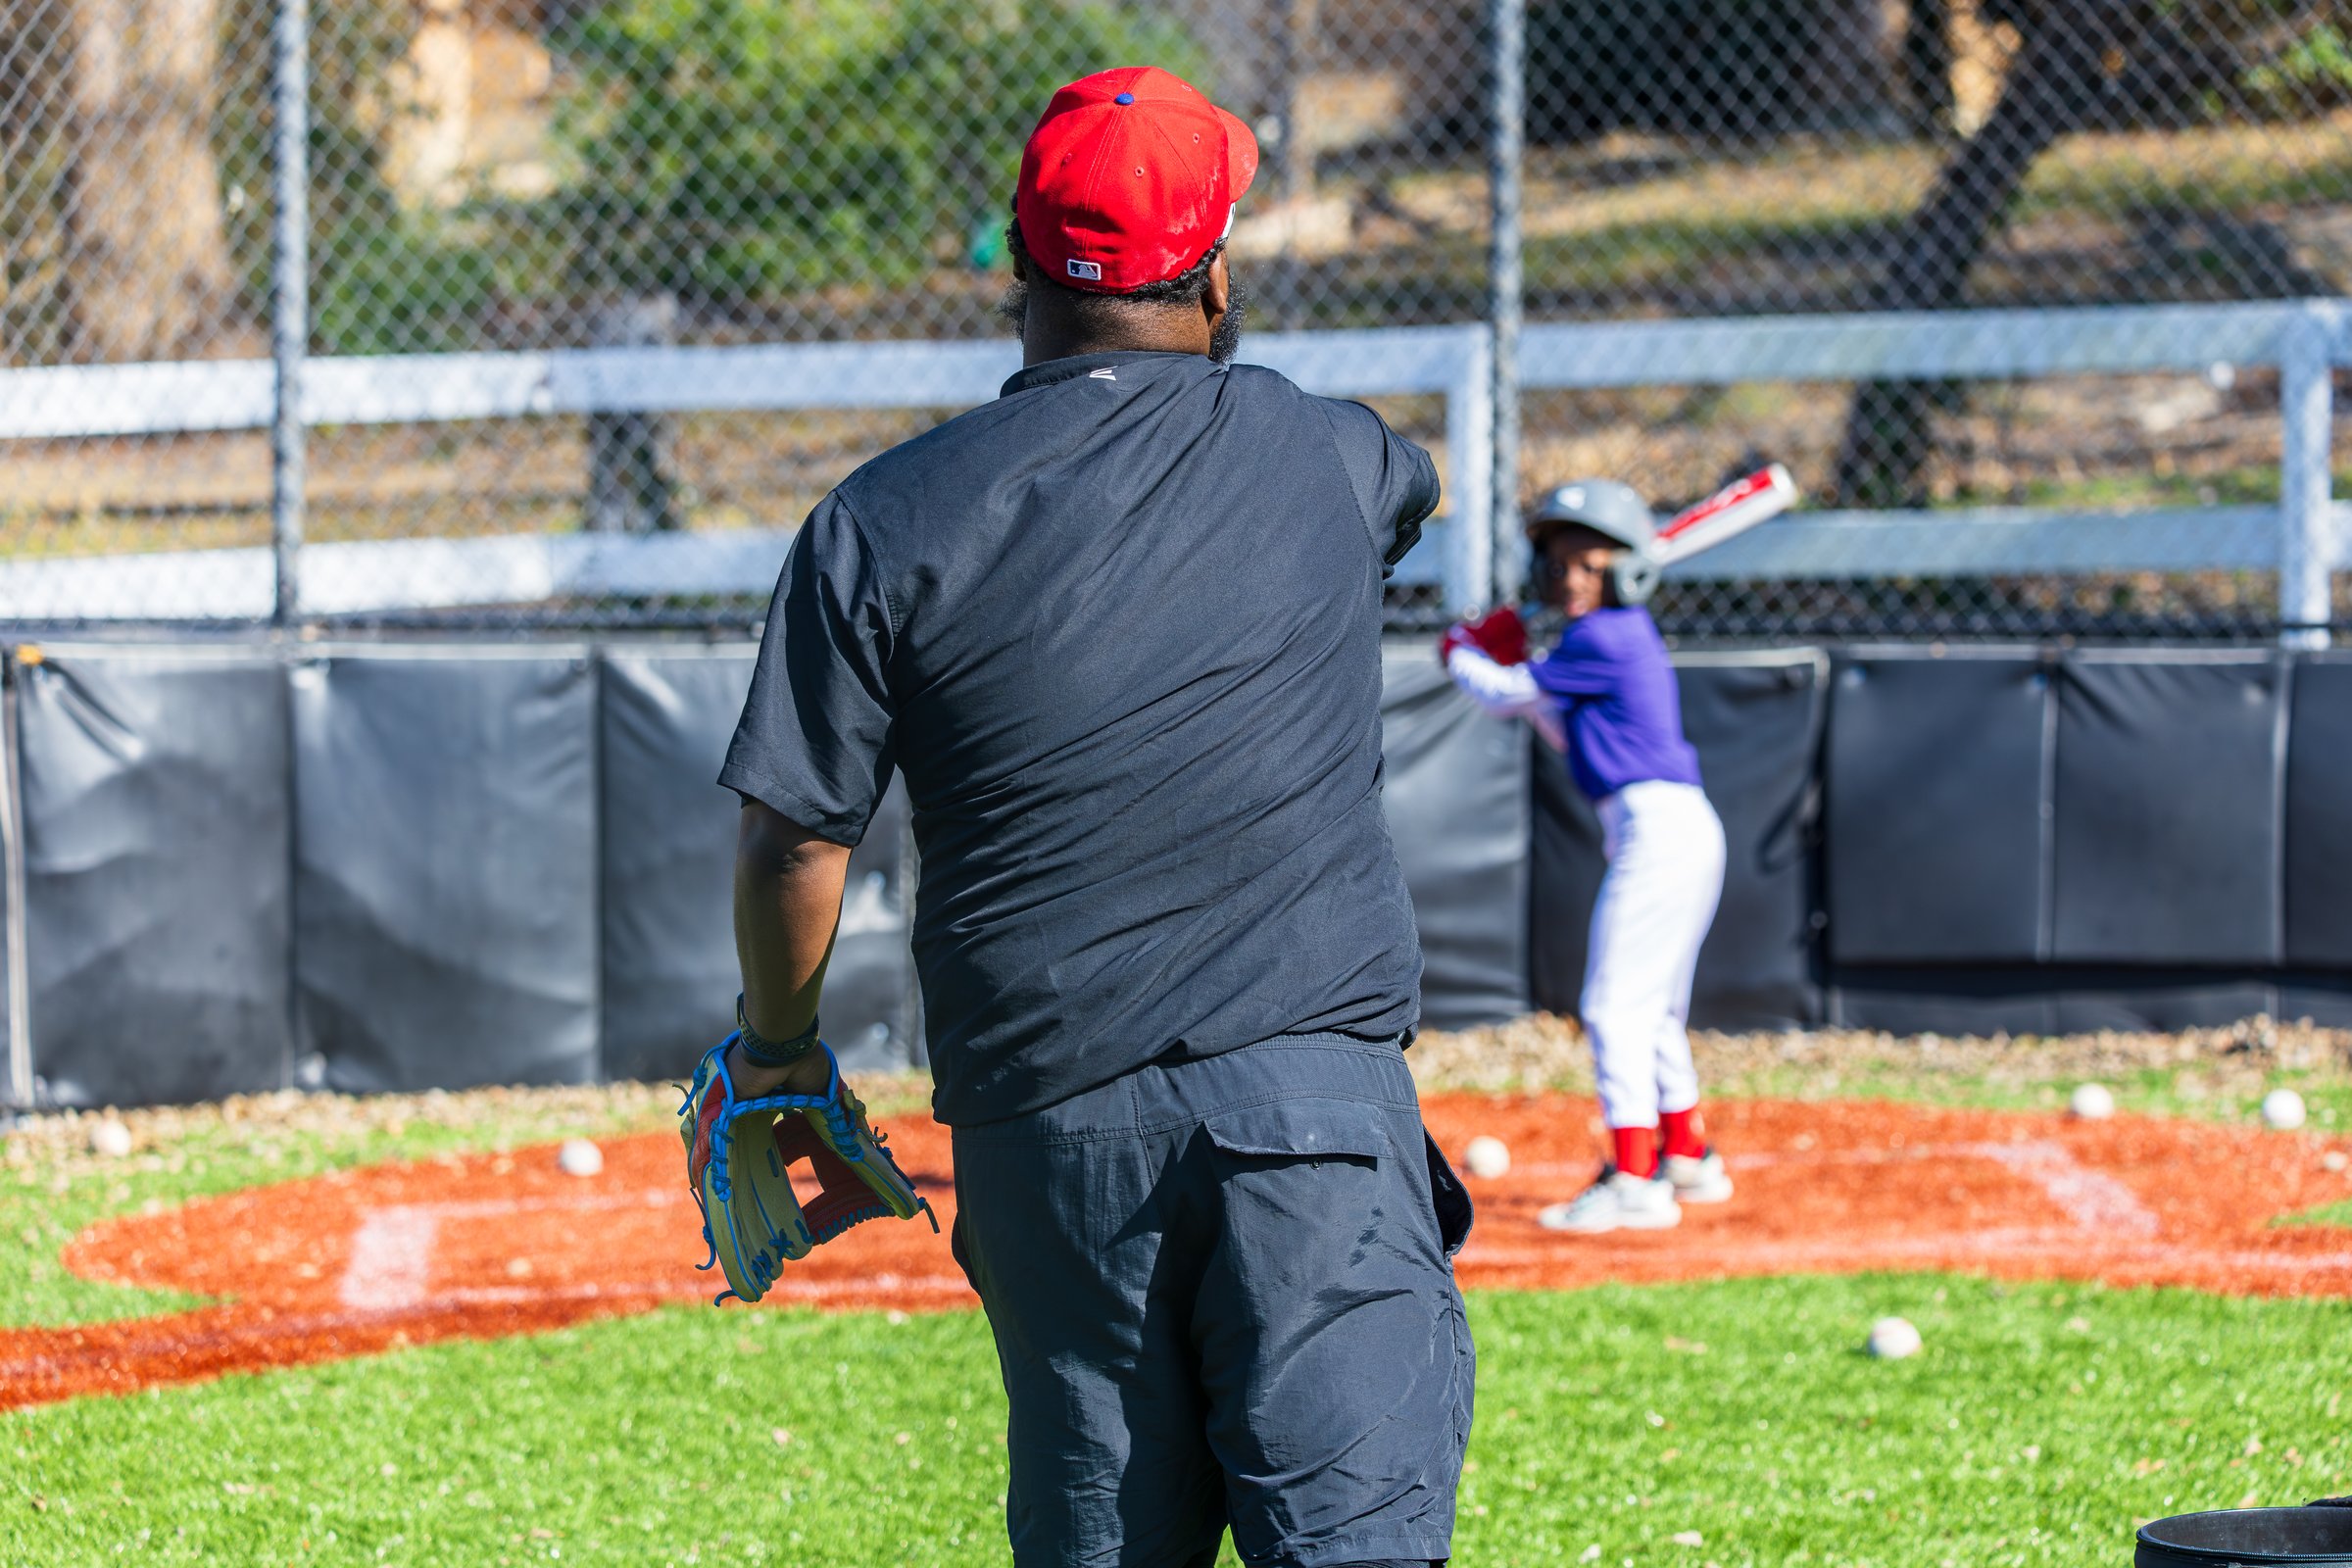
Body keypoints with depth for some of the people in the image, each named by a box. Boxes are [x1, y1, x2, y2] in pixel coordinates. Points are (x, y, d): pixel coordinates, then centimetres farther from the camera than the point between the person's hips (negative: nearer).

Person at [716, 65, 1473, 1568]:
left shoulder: (884, 523, 0)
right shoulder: (1323, 458, 5)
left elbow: (794, 839, 1)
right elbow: (1418, 483, 32)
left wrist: (775, 1050, 19)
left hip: (1046, 1119, 1)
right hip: (1314, 1093, -1)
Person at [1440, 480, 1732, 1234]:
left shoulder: (1602, 640, -12)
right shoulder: (1625, 637, 18)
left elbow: (1506, 695, -5)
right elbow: (1570, 731, 29)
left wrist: (1464, 657, 14)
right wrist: (1507, 666, 21)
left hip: (1657, 825, -10)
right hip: (1684, 830, 10)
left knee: (1616, 1006, -14)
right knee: (1654, 1009, 23)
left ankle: (1635, 1183, -20)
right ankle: (1688, 1159, 35)